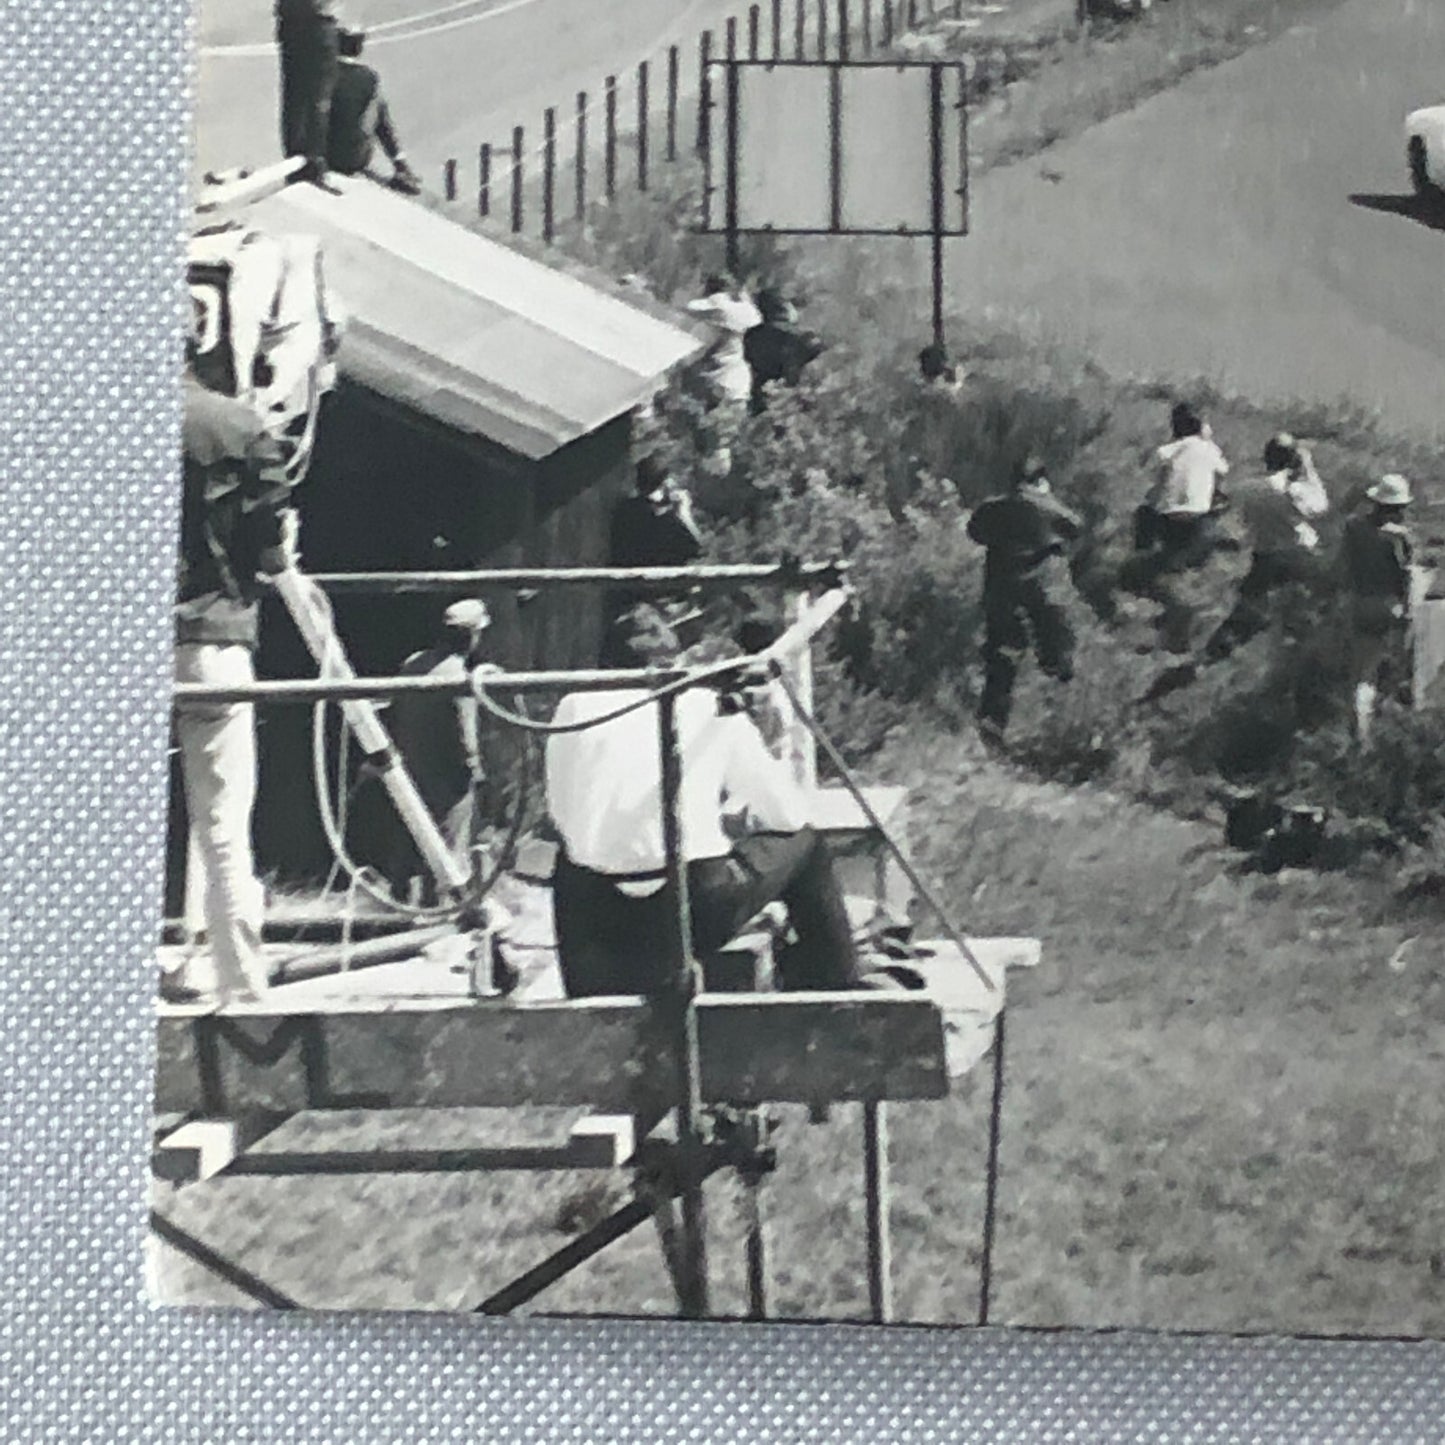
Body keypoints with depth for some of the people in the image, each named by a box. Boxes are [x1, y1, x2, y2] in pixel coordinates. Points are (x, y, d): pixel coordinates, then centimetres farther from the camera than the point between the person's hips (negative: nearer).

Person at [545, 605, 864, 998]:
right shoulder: (714, 711, 8)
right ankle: (837, 988, 32)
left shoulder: (576, 705, 10)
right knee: (801, 844, 22)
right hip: (697, 913, -2)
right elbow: (787, 814, 12)